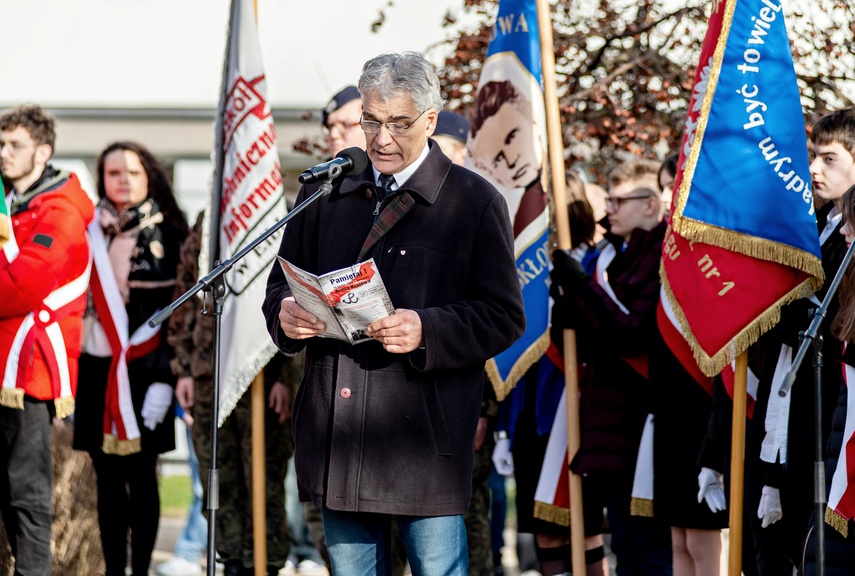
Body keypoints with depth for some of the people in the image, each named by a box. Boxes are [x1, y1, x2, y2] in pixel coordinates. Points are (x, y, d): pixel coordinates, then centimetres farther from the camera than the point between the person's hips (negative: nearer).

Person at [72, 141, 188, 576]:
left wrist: (164, 377, -13)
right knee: (107, 480, 7)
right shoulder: (89, 234, 9)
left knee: (140, 478, -1)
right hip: (96, 371, 3)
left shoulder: (166, 236, -1)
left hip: (142, 372, -3)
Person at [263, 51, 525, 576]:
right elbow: (281, 283, 20)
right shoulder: (324, 195, 13)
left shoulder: (475, 202, 0)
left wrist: (425, 331, -20)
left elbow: (504, 317, -4)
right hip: (336, 436, 4)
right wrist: (285, 312, -5)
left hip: (424, 439, -4)